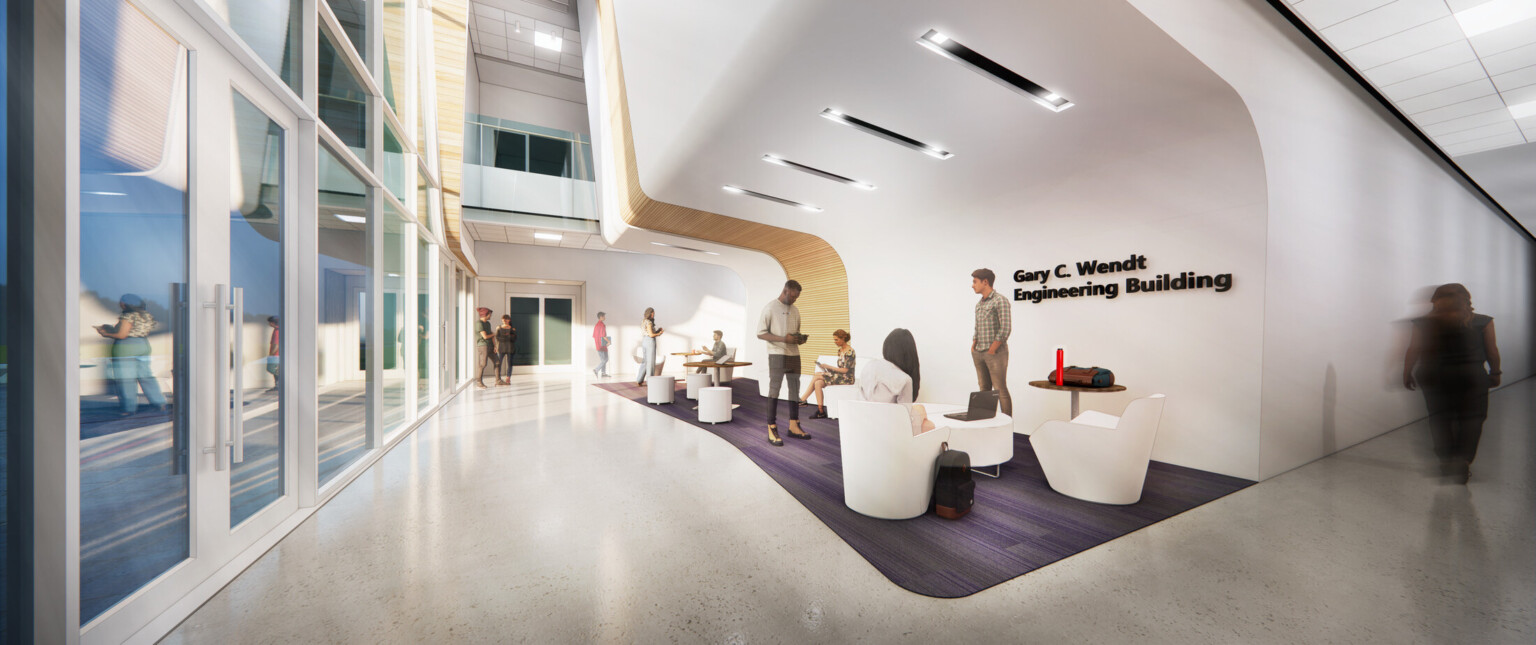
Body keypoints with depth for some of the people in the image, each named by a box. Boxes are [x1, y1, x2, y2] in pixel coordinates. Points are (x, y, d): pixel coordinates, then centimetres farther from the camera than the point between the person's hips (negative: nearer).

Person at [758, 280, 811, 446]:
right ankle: (772, 430, 1)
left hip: (794, 354, 7)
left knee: (795, 389, 10)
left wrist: (800, 338, -1)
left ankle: (794, 426, 21)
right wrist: (783, 339, -21)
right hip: (777, 354, -7)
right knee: (774, 390, -4)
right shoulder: (770, 307, -6)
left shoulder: (795, 310, 14)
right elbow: (761, 333, -10)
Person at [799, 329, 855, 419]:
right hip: (839, 376, 8)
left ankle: (803, 399, -8)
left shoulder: (850, 351, -13)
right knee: (818, 383, -14)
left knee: (817, 376, -19)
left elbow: (845, 370, -18)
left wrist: (829, 367, -16)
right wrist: (827, 368, 0)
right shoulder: (840, 350, 14)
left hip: (846, 379, -8)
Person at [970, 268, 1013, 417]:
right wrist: (973, 346, 9)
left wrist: (992, 350, -15)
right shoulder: (979, 304, 16)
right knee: (984, 389, 10)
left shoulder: (1000, 301, -8)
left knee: (1000, 390, -5)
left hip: (995, 352, -8)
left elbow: (1006, 329, -15)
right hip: (979, 353, 8)